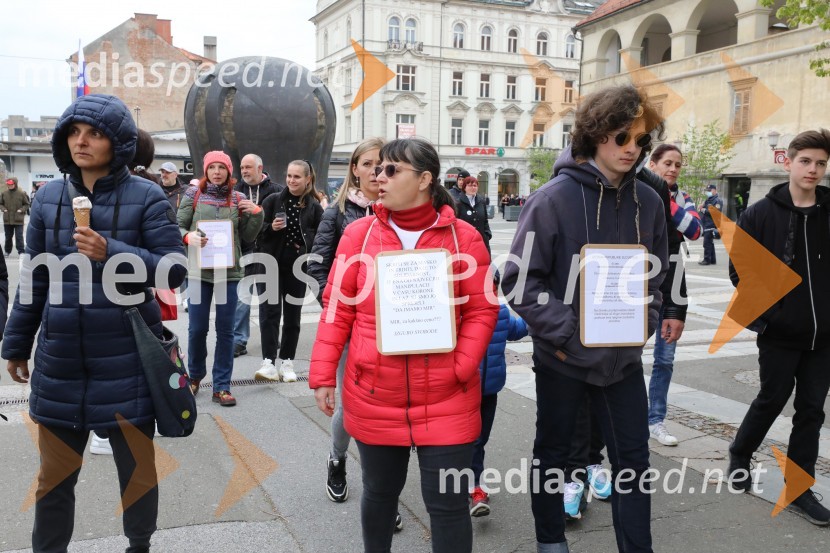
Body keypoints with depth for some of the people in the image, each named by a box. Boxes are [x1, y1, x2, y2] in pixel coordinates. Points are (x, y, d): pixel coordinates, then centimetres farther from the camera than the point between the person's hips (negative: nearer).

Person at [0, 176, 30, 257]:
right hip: (7, 219, 3)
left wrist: (21, 210, -11)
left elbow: (27, 204, 3)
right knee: (8, 237, 14)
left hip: (18, 219, -3)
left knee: (19, 236, -5)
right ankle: (7, 251, 27)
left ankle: (21, 251, 2)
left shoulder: (21, 193, -6)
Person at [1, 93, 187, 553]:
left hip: (126, 363, -3)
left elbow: (175, 269, -11)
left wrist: (111, 253, -24)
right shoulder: (49, 197, 5)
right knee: (53, 476, 14)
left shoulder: (146, 197, -7)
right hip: (60, 363, 3)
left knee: (137, 470, 13)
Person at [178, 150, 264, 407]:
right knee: (197, 328, 6)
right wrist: (188, 237, -19)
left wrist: (256, 214, -7)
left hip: (229, 271, 1)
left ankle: (221, 386, 13)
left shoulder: (238, 199, 6)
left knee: (225, 330, 5)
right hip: (199, 269, -1)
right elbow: (178, 226, 2)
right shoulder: (194, 194, 2)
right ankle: (195, 375, 31)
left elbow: (248, 236, 8)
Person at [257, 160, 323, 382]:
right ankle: (269, 363, -10)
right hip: (272, 265, -1)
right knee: (270, 312, -8)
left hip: (298, 268, 1)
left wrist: (306, 244, -10)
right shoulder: (273, 200, 2)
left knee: (292, 316, 7)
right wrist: (271, 228, -16)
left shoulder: (314, 207, 2)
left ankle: (287, 363, 17)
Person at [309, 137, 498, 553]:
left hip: (446, 400, -1)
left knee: (448, 503, 6)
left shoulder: (463, 236, -2)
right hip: (373, 397, 2)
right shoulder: (359, 233, 1)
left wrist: (461, 367, -14)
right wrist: (323, 375, -1)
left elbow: (482, 311, -2)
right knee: (379, 492, 19)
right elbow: (337, 307, 2)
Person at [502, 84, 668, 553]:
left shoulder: (648, 202, 1)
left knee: (633, 457, 10)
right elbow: (520, 279, -16)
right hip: (564, 355, -3)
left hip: (623, 356, 4)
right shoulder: (554, 199, -15)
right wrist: (564, 332, -19)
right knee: (553, 452, 15)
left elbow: (656, 274, 12)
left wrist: (643, 324, 0)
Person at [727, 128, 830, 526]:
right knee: (772, 400, 9)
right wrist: (766, 310, -8)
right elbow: (740, 269, -5)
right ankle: (740, 455, 34)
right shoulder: (762, 213, -5)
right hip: (779, 332, -3)